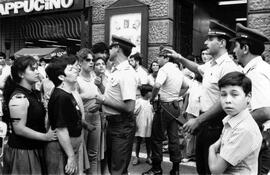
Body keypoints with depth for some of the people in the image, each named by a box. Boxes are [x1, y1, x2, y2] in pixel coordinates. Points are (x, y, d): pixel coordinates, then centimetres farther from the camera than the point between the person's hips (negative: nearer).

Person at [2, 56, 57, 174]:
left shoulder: (34, 94, 8)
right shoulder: (18, 97, -18)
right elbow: (19, 129, -22)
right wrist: (45, 136, -17)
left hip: (35, 149, 8)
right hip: (22, 151, -8)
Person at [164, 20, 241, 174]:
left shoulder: (228, 67, -19)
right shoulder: (211, 64, 8)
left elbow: (224, 102, -25)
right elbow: (197, 68, 31)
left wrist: (198, 121, -22)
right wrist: (180, 58, 19)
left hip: (216, 125, -8)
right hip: (204, 122, 8)